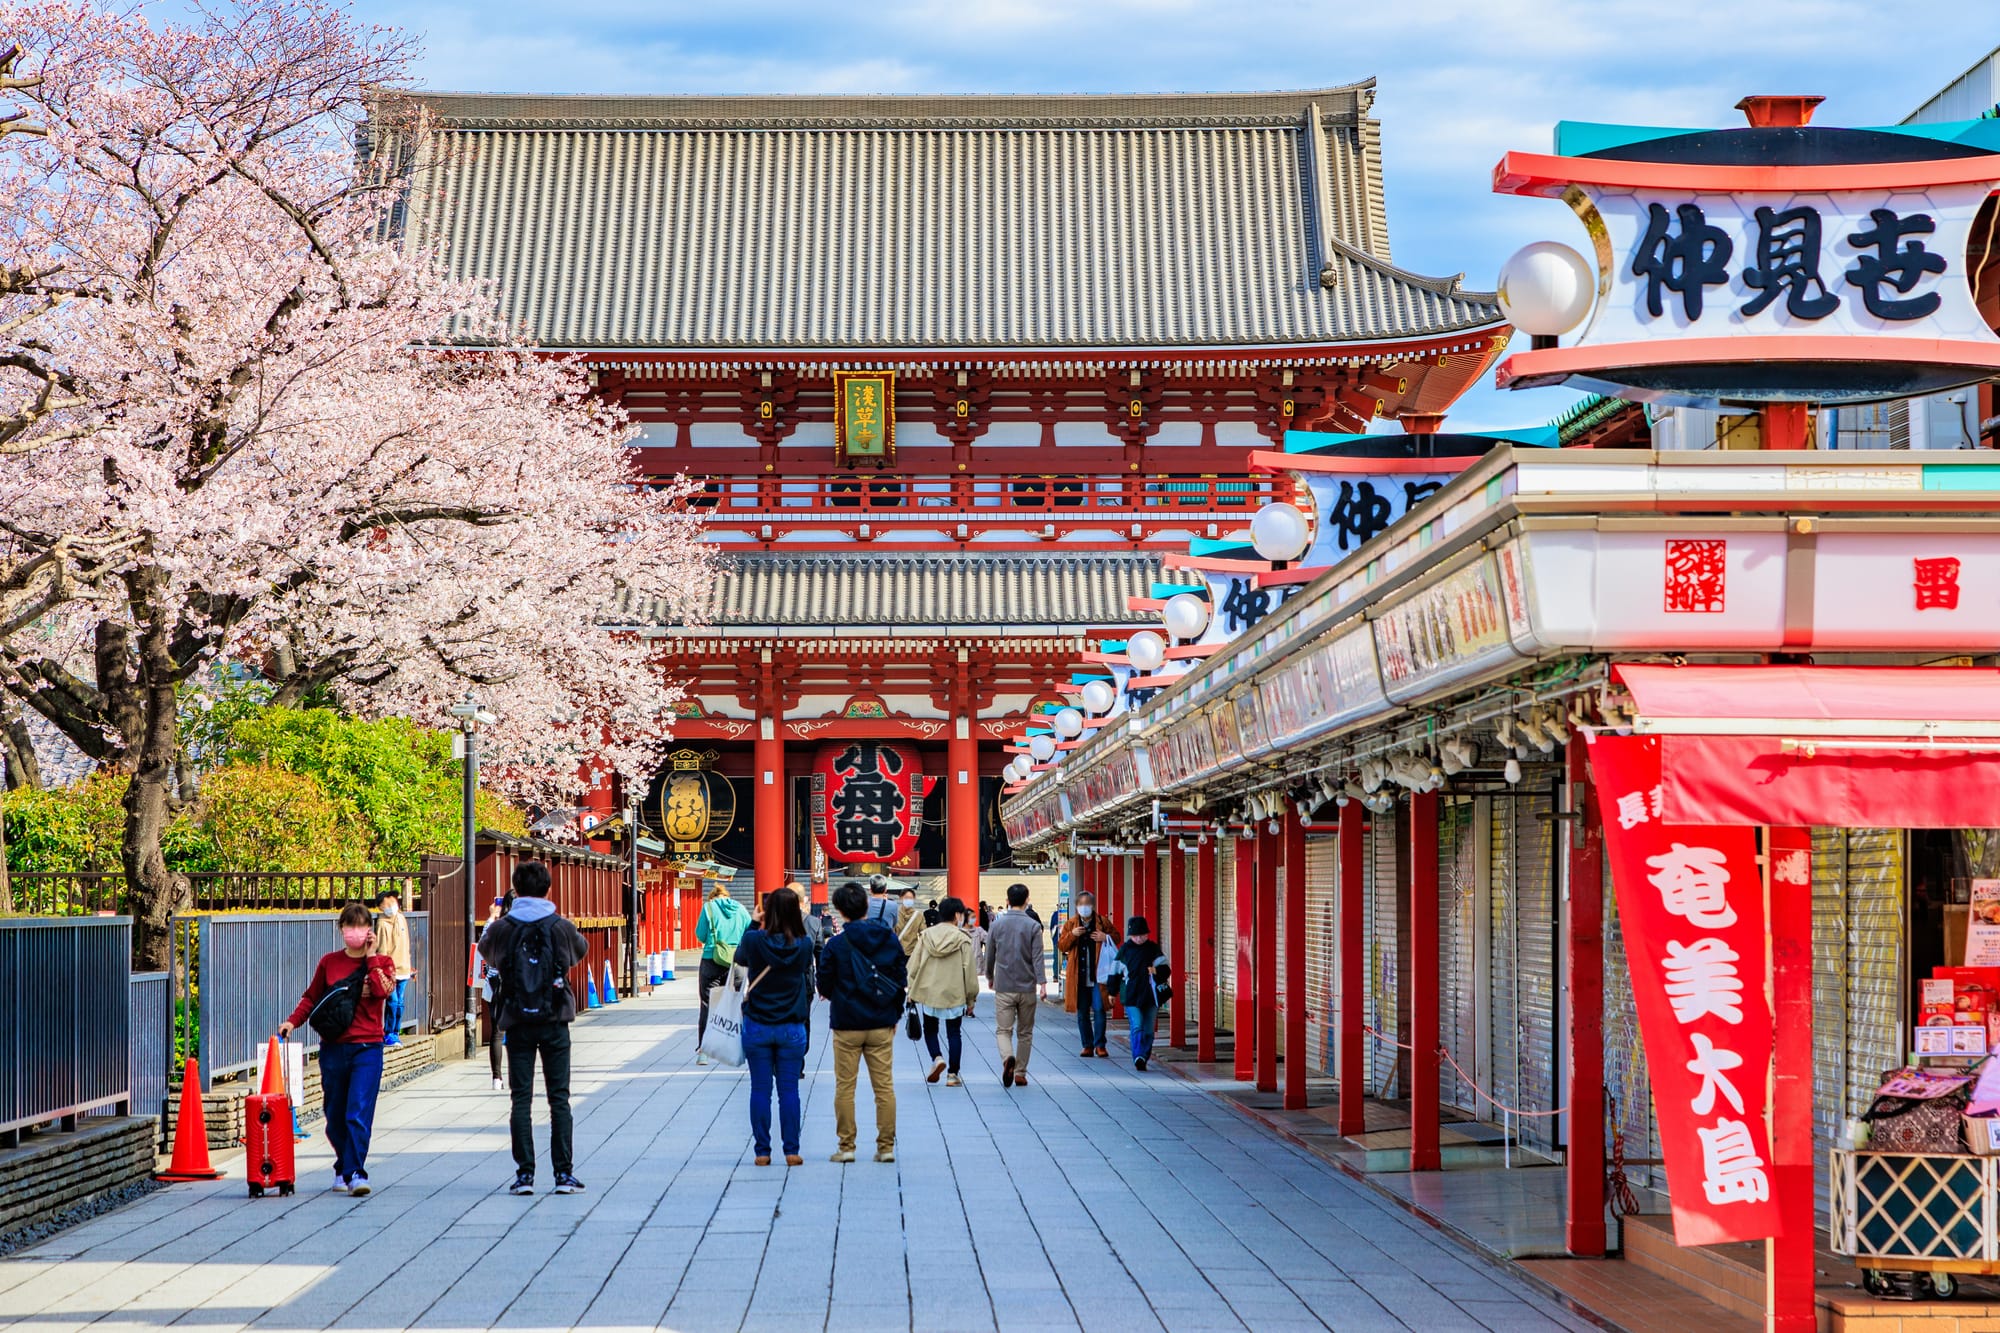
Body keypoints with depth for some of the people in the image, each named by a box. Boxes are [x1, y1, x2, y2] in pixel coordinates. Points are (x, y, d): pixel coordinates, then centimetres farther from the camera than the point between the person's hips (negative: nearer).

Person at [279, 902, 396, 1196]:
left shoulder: (381, 962, 5)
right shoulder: (330, 962, 10)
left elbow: (383, 990, -15)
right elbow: (311, 997, 15)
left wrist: (371, 955, -8)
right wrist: (293, 1021, -1)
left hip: (367, 1048, -2)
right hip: (333, 1047, 3)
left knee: (359, 1113, -14)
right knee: (335, 1115, 6)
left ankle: (354, 1172, -17)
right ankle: (343, 1169, 23)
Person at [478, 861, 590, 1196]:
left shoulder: (502, 928, -5)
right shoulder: (561, 927, -5)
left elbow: (485, 952, 16)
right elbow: (580, 951, 16)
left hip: (518, 1022, 0)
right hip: (555, 1021, 0)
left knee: (521, 1099, 4)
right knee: (559, 1098, 4)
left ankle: (524, 1174, 0)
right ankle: (564, 1173, 1)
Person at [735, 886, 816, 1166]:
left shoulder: (753, 939, -12)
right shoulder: (803, 946, -7)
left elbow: (739, 959, 10)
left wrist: (755, 925, 16)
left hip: (757, 1025, -1)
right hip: (792, 1027, 1)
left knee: (760, 1089, 5)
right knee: (789, 1089, 6)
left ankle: (762, 1151, 6)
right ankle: (791, 1151, 6)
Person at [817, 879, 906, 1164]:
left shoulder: (836, 944, -9)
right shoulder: (890, 940, 0)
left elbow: (824, 987, -4)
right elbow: (902, 980, 6)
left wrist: (832, 993, 19)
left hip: (847, 1026, -3)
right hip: (882, 1026, 3)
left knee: (845, 1088, 5)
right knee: (884, 1087, 6)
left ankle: (846, 1147, 5)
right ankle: (886, 1147, 6)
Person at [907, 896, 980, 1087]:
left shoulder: (926, 935, 1)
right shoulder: (963, 940, -7)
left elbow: (913, 966, 1)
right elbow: (969, 972, -5)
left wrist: (912, 992, 10)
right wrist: (970, 998, 5)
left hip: (928, 992, 2)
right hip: (954, 995, -2)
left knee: (930, 1029, 19)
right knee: (953, 1033, 8)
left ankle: (937, 1058, -6)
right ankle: (952, 1074, 6)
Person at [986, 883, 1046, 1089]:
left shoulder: (997, 925, 1)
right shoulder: (1033, 926, -4)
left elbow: (990, 955, 11)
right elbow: (1038, 957, -12)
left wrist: (990, 977, 26)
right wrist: (1042, 982, -15)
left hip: (1003, 987, 0)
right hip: (1027, 988, 0)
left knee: (1003, 1030, 1)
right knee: (1025, 1032, 11)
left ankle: (1008, 1058, -27)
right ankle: (1020, 1073, 13)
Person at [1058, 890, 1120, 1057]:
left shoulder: (1102, 923, 6)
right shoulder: (1070, 924, 9)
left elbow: (1116, 938, 14)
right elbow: (1061, 945, 5)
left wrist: (1105, 938, -7)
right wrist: (1072, 935, -13)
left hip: (1097, 974, -2)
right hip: (1078, 976, 2)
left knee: (1099, 1009, -7)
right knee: (1082, 1013, 6)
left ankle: (1099, 1045, 2)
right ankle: (1087, 1046, 14)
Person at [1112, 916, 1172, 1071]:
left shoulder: (1154, 949, 5)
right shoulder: (1125, 949, 5)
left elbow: (1166, 970, 6)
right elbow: (1116, 971, 11)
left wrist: (1156, 971, -16)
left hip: (1150, 995, 2)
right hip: (1131, 996, -2)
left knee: (1148, 1030, 5)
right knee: (1136, 1026, -16)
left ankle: (1143, 1059, 15)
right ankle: (1138, 1058, -24)